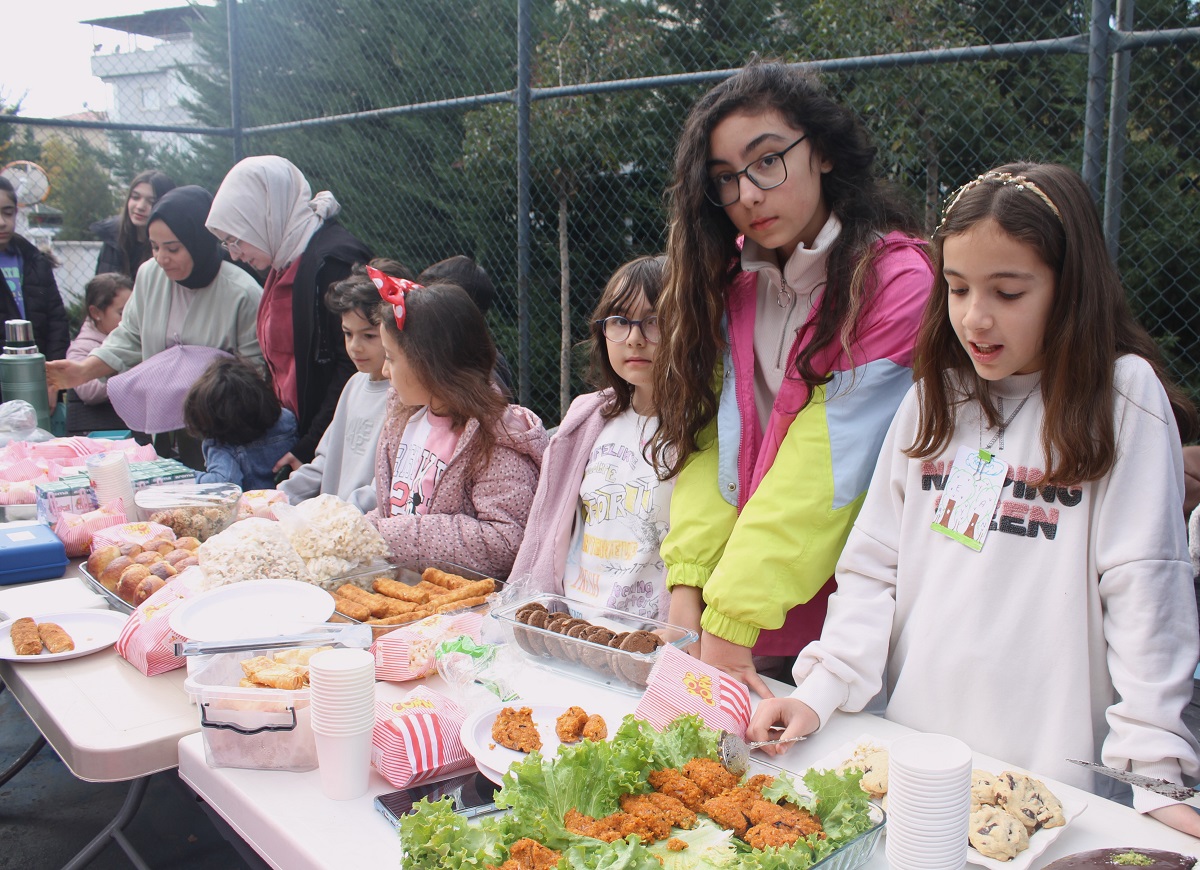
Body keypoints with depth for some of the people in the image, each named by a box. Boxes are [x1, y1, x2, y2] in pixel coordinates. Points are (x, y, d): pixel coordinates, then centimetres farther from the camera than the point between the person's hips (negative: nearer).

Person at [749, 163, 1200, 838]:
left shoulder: (1123, 397, -8)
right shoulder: (937, 397, 5)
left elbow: (1144, 594, -12)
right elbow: (875, 563, 4)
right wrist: (819, 692, -6)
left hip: (1051, 776, -4)